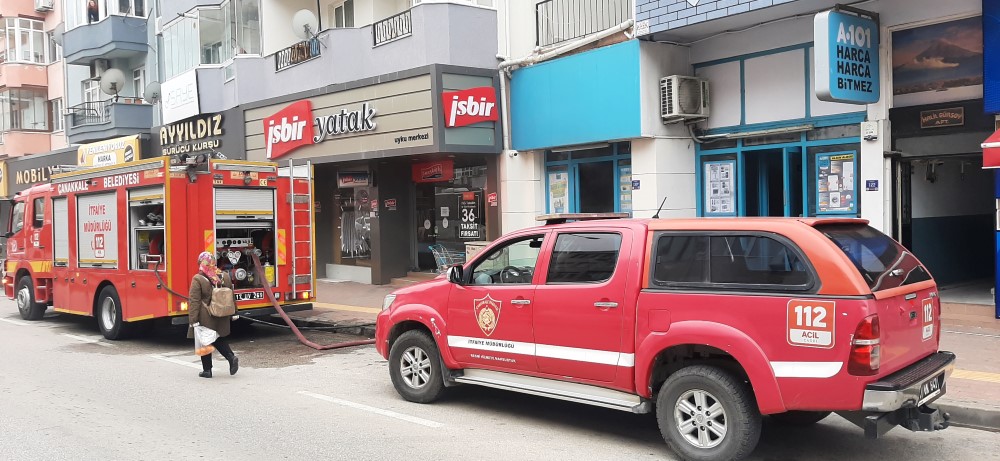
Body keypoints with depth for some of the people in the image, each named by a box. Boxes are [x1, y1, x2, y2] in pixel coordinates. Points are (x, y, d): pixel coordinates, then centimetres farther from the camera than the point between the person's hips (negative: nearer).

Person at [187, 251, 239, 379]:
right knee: (219, 339, 19)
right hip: (221, 319, 5)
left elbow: (194, 301, -15)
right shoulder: (225, 277, 2)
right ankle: (232, 357, -2)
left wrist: (193, 320, -13)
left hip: (205, 319, -5)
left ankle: (207, 370, 13)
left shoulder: (197, 279, -13)